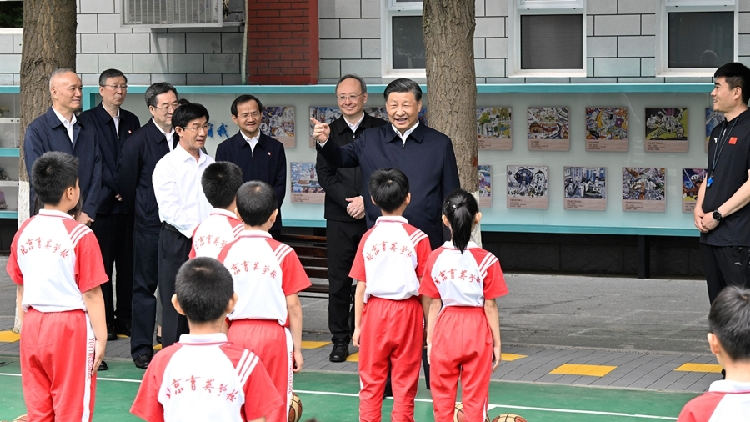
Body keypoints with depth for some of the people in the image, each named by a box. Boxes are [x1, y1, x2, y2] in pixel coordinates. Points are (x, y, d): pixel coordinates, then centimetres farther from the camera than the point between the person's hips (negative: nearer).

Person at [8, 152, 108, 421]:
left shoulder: (24, 232, 2)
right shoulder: (80, 235, -13)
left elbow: (20, 288, 8)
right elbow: (91, 293, -12)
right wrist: (100, 337, -6)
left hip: (34, 325, 5)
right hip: (70, 327, -5)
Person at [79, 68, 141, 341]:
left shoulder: (131, 121, 14)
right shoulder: (88, 120, -2)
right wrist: (114, 190, -11)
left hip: (129, 203, 5)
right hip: (103, 202, -5)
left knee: (128, 262, 6)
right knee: (103, 262, -2)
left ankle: (125, 317, 13)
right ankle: (105, 320, 3)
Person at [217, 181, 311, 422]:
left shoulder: (227, 253, -1)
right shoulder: (282, 254, -8)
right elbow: (293, 305, -6)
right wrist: (297, 347, 2)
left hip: (237, 332, 2)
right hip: (273, 334, -2)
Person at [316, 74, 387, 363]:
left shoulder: (381, 130, 3)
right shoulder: (329, 132, 8)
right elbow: (324, 174, 1)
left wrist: (366, 200, -12)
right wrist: (350, 201, -10)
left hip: (374, 217, -1)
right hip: (339, 218, 1)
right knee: (339, 280, 3)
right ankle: (340, 340, 11)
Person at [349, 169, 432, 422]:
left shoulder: (368, 238, -2)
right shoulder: (417, 237, -7)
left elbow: (361, 287, -1)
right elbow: (424, 287, -6)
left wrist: (357, 325, 7)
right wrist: (428, 323, 4)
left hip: (375, 310, 1)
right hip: (407, 312, -1)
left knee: (371, 382, 9)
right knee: (404, 381, 6)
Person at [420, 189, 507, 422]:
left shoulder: (436, 259, -5)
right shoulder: (485, 261, -10)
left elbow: (434, 305, -2)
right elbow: (490, 307, -7)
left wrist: (430, 340, 7)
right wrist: (496, 343, 2)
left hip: (445, 329, 1)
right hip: (476, 332, -1)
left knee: (442, 396, 13)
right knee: (474, 398, 7)